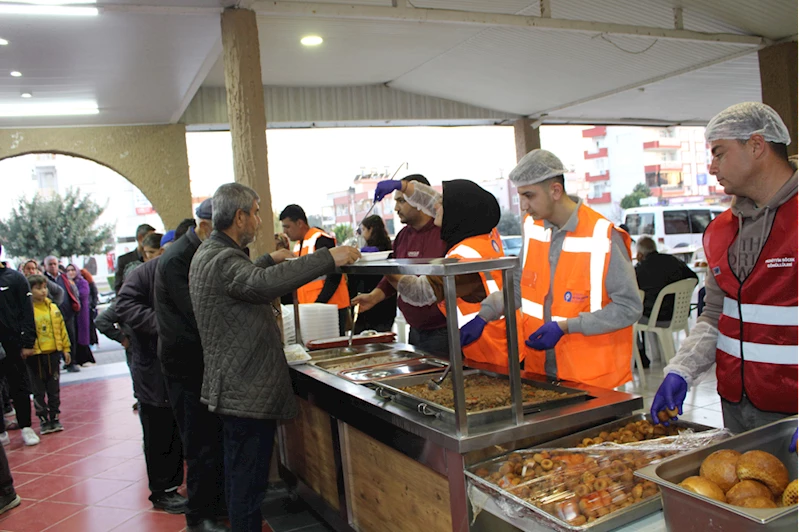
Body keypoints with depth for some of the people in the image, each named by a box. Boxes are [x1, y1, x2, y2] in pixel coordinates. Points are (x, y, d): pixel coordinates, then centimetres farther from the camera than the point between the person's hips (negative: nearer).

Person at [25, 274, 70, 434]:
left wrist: (65, 348, 11)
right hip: (35, 356, -4)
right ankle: (43, 420, 17)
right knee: (39, 391, 7)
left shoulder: (53, 307, 5)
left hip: (53, 354, 4)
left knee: (54, 389, 12)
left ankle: (54, 418, 23)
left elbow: (61, 328, 11)